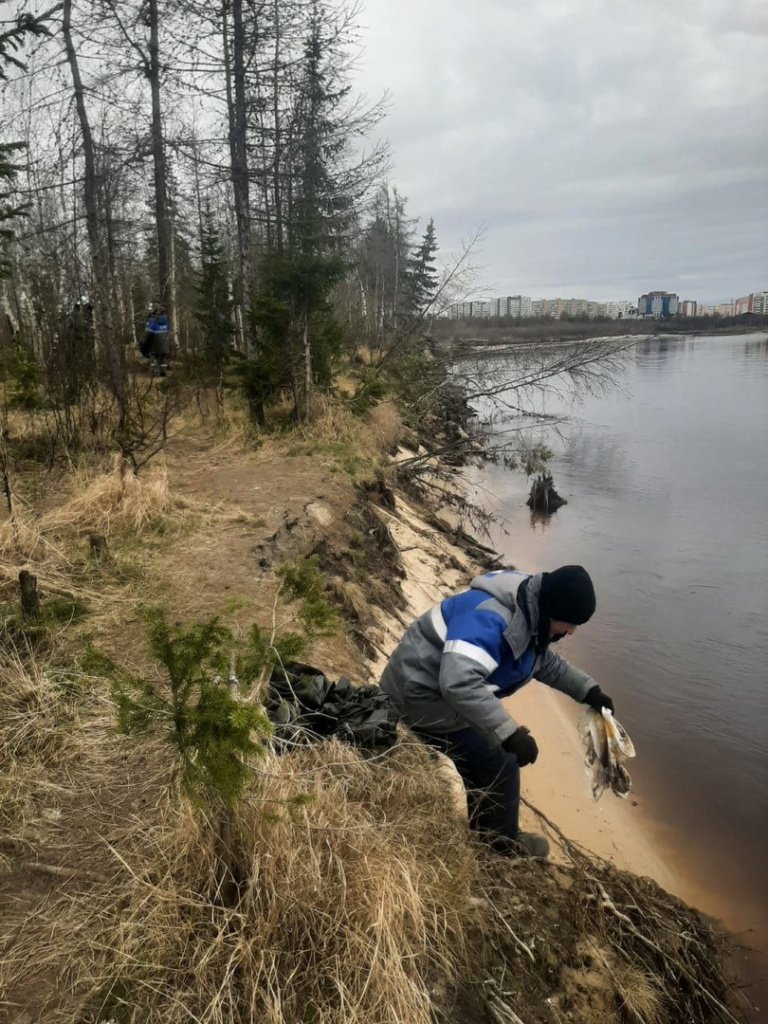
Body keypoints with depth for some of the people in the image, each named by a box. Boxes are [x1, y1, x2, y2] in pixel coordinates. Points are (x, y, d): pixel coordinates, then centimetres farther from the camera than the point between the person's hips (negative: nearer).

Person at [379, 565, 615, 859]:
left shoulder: (530, 612, 0)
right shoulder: (491, 618, -34)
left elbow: (545, 661, 19)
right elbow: (459, 682, -45)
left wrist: (587, 690, 9)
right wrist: (509, 732, -43)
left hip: (436, 689, 10)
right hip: (423, 695, -10)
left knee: (480, 754, 24)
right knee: (500, 765, 3)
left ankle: (479, 823, 46)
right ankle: (505, 843, 26)